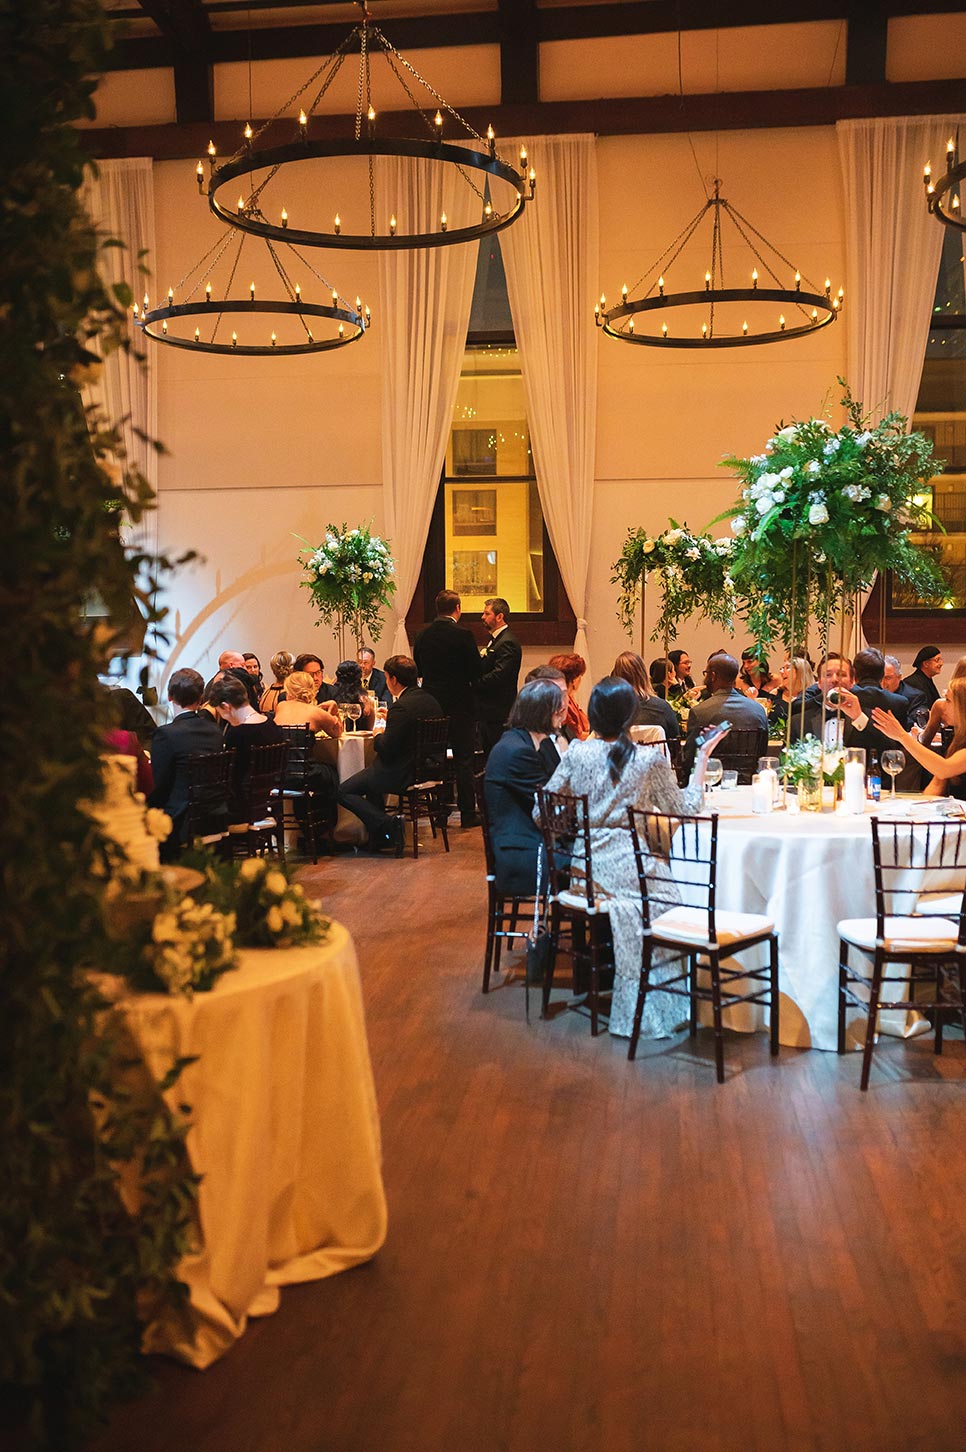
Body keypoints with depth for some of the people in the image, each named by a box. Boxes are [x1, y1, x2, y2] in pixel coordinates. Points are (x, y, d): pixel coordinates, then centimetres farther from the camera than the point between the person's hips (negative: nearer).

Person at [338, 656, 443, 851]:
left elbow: (386, 750, -22)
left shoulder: (401, 707, -23)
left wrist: (378, 736, -1)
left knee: (344, 792, 2)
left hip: (403, 775, -9)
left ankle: (388, 825, -9)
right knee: (373, 773, 34)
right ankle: (378, 835, 30)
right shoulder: (431, 701, 4)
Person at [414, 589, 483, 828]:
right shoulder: (462, 635, -14)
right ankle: (467, 813, 4)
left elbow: (418, 668, 12)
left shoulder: (423, 635, 3)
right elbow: (477, 670, -13)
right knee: (463, 761, 1)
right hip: (459, 705, -5)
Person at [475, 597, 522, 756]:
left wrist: (475, 684, -18)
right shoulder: (494, 639, 18)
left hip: (498, 712, -10)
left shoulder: (508, 643, -16)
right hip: (488, 709, 10)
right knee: (488, 753, 14)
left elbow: (498, 675, -25)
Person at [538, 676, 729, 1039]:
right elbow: (686, 807, 5)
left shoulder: (577, 753, -2)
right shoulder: (650, 759, -7)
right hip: (629, 869, -4)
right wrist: (702, 757, 13)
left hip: (584, 868, 4)